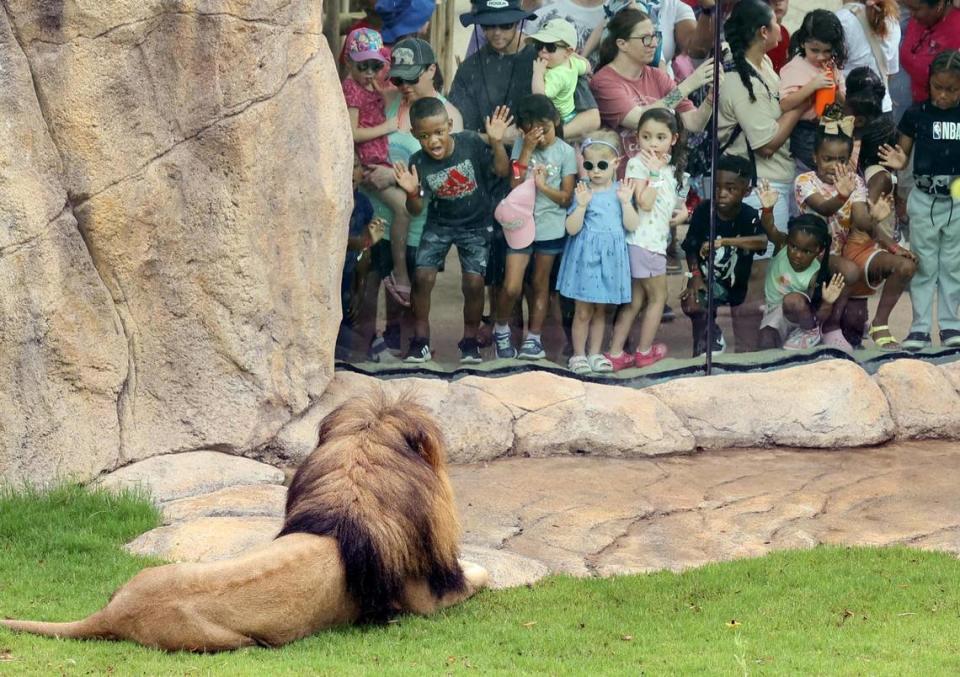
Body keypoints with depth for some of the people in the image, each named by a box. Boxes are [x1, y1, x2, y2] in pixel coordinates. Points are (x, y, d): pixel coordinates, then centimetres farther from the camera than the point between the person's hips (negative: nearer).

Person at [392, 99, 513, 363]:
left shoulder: (470, 143, -22)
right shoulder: (419, 163, -19)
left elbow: (502, 170, -18)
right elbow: (416, 209, -15)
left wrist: (497, 142, -35)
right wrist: (412, 193, -38)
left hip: (474, 224, -1)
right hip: (439, 224, 1)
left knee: (474, 282, -10)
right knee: (423, 276, -11)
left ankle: (470, 341, 10)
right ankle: (420, 341, 4)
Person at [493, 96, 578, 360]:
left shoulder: (565, 152, -3)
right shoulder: (521, 146, -1)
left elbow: (566, 197, -3)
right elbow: (515, 186, -10)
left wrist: (542, 185, -20)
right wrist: (527, 150, -15)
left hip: (550, 227, 0)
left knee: (540, 284, 11)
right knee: (511, 287, -6)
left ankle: (533, 337, 21)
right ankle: (501, 329, 18)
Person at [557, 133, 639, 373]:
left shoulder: (621, 191, 2)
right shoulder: (583, 192, -5)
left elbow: (632, 225, -3)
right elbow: (572, 229, -10)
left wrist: (626, 202, -15)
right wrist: (582, 205, -22)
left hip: (609, 256, 3)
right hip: (585, 256, -2)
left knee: (601, 310, 13)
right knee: (583, 311, 2)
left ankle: (594, 353, 23)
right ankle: (578, 354, 13)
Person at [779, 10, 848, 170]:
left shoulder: (833, 67, 7)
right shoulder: (795, 68, -10)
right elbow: (785, 105, -21)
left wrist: (836, 89, -10)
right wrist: (812, 86, -28)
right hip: (806, 134, -6)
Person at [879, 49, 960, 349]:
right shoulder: (916, 114, -6)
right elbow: (904, 153, -1)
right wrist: (898, 162, -23)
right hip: (924, 200, -1)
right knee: (923, 266, 7)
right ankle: (920, 327, 13)